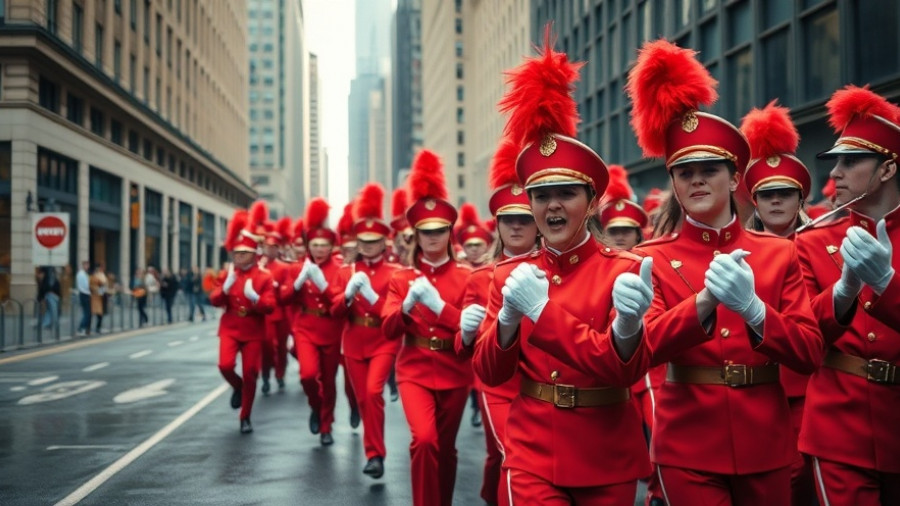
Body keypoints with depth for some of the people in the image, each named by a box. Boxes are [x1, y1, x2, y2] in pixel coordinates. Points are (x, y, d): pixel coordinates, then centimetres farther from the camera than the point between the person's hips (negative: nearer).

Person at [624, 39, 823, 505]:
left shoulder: (779, 254, 3)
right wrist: (705, 301, -30)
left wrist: (752, 309, -21)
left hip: (765, 444, 3)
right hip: (688, 448, -2)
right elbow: (644, 348, -15)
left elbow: (809, 355, -3)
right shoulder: (653, 258, -2)